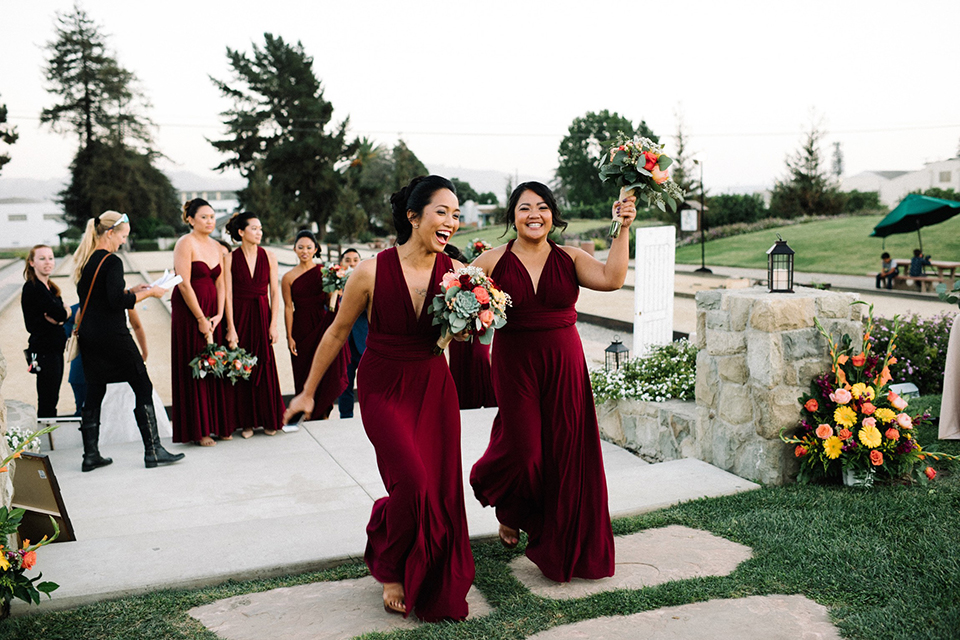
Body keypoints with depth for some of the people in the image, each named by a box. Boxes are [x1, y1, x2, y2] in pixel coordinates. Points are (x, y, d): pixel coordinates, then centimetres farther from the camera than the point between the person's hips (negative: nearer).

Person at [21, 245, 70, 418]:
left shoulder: (50, 288, 15)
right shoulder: (32, 288, -13)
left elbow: (65, 315, 7)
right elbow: (60, 315, -19)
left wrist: (57, 316, -14)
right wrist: (64, 313, 2)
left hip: (55, 348, 9)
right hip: (43, 350, -9)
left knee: (52, 399, 12)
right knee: (47, 403, -5)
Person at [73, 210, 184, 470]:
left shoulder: (84, 261, 12)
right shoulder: (111, 261, -14)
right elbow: (117, 301, -21)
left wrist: (130, 291, 16)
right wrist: (149, 293, -11)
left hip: (88, 336, 8)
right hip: (112, 336, -8)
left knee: (93, 393, 12)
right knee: (143, 388, 1)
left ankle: (91, 454, 16)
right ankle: (152, 451, 2)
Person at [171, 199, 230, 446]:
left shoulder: (216, 246, 12)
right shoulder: (185, 243, -9)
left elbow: (220, 283, 9)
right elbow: (184, 285, -14)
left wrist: (218, 315, -3)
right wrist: (201, 319, -14)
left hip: (211, 312, 6)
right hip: (189, 312, -6)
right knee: (193, 368, -1)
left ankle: (217, 424, 16)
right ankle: (197, 430, 5)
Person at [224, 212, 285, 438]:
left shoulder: (269, 256, 2)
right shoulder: (230, 259, -3)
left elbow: (274, 292, 2)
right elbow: (228, 295, -5)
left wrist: (273, 324, -4)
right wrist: (231, 328, -10)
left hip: (262, 316, 1)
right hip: (239, 316, -1)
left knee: (265, 367, 3)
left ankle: (269, 420, 16)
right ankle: (246, 421, 15)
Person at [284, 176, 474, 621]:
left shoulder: (454, 272, -6)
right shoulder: (372, 271, -15)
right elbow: (338, 333, -2)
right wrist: (308, 392, 7)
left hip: (434, 385, 3)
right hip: (383, 388, -3)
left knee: (442, 488, 4)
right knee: (413, 483, -15)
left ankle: (436, 589, 30)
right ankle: (389, 568, 17)